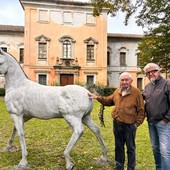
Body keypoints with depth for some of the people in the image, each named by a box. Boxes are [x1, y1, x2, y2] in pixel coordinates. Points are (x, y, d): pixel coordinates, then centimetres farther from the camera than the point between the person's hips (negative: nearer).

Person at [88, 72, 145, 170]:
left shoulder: (136, 92, -12)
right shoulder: (117, 91, 6)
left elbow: (141, 110, -10)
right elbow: (109, 101, 19)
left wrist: (137, 123, -12)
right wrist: (97, 97, 10)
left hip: (129, 126, -5)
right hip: (117, 124, 6)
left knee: (131, 148, 11)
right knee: (119, 147, 19)